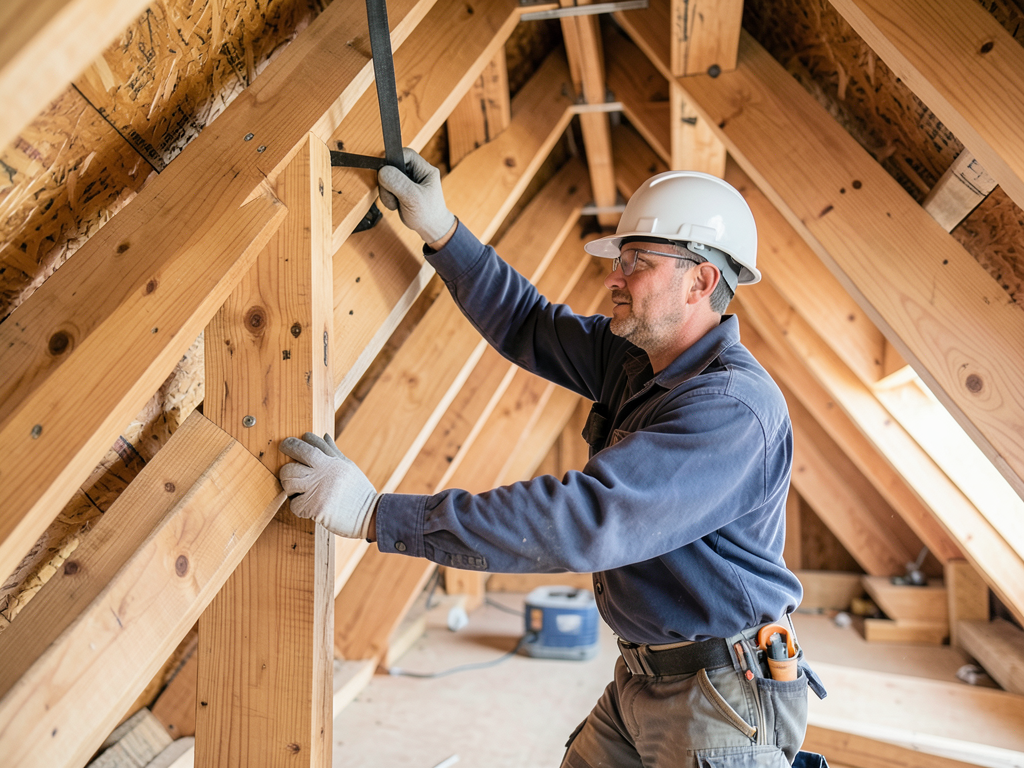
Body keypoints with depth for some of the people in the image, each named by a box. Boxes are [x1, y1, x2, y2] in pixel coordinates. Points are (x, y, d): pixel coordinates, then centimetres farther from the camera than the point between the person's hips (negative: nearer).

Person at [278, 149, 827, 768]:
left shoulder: (732, 408, -28)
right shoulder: (636, 358, 1)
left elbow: (584, 520, -36)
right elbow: (529, 327, 10)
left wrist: (377, 514, -35)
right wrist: (441, 230, 0)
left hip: (724, 701, -7)